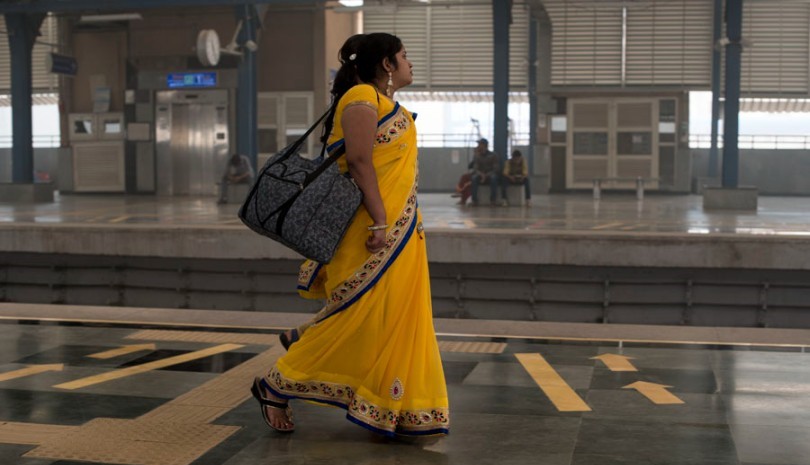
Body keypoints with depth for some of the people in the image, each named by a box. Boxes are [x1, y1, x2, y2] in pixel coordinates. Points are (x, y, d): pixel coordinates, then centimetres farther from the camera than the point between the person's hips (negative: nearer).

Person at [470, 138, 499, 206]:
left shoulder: (493, 155, -1)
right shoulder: (477, 156, 4)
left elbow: (495, 169, -7)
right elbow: (475, 169, -6)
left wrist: (486, 175, -22)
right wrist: (481, 174, -28)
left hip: (490, 175, -1)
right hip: (480, 175, 1)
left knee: (493, 177, -38)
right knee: (474, 177, -34)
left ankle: (493, 200, -36)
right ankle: (474, 200, -37)